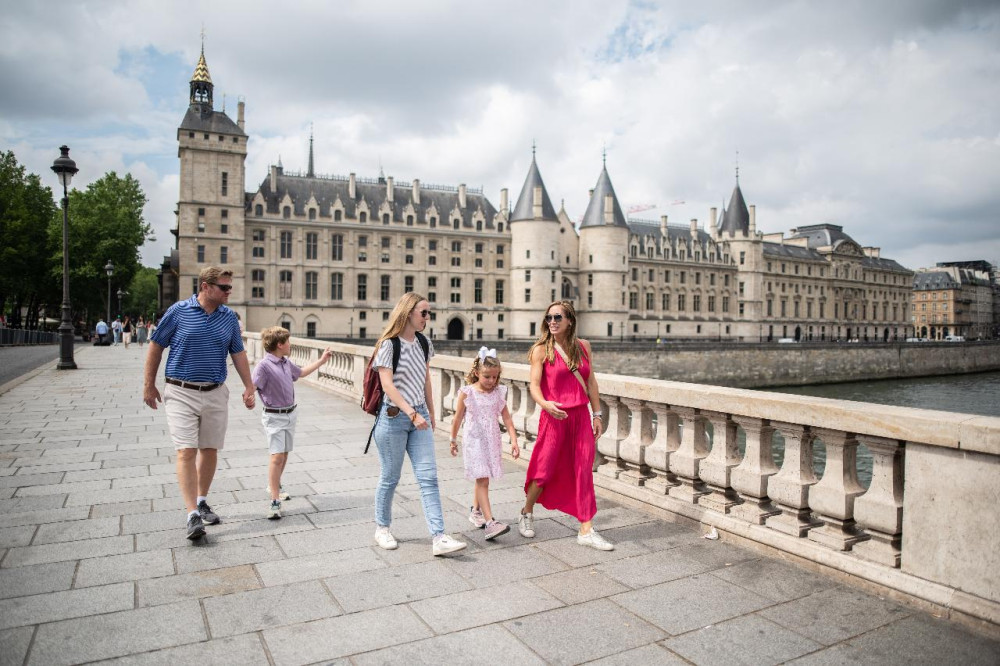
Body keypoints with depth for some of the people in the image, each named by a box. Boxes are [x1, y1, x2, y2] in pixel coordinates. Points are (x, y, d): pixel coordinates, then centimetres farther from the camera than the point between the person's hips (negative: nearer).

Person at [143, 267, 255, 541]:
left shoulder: (229, 317, 4)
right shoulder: (178, 311, -6)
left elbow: (238, 353, 10)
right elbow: (156, 346, 2)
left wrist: (249, 387, 5)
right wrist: (149, 385, 3)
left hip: (216, 394, 4)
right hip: (182, 394, -4)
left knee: (210, 450, 10)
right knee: (187, 452, -8)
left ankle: (202, 501, 27)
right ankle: (193, 515, -7)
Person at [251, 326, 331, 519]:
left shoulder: (286, 362, 6)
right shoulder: (264, 365, -19)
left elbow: (301, 372, 26)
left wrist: (321, 360, 29)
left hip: (290, 414, 8)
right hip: (274, 417, -8)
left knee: (284, 454, 19)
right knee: (277, 456, -14)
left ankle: (274, 486, 41)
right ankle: (275, 502, -10)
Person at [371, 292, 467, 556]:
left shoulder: (424, 343, 8)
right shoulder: (389, 344, -11)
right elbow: (388, 385, -18)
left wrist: (431, 413, 18)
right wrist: (412, 414, -24)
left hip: (419, 416, 6)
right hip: (394, 416, -5)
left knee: (428, 477, -2)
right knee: (390, 477, 8)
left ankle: (438, 538, -3)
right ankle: (382, 529, 29)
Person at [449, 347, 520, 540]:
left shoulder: (499, 393, 1)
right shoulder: (467, 392, -8)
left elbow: (507, 418, 3)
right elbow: (458, 418, 2)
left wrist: (514, 441, -4)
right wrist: (453, 440, 11)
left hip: (492, 441, 4)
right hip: (474, 441, -4)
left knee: (482, 479, 16)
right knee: (482, 480, -12)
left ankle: (475, 511, 38)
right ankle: (489, 522, -17)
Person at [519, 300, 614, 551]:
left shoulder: (583, 346, 6)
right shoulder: (541, 349, -5)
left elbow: (591, 382, 11)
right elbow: (534, 385, -9)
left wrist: (597, 415, 10)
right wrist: (545, 404, -29)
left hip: (581, 416, 4)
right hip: (554, 416, -3)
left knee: (584, 472, 4)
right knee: (544, 471, 5)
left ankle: (586, 530, 12)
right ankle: (526, 514, 31)